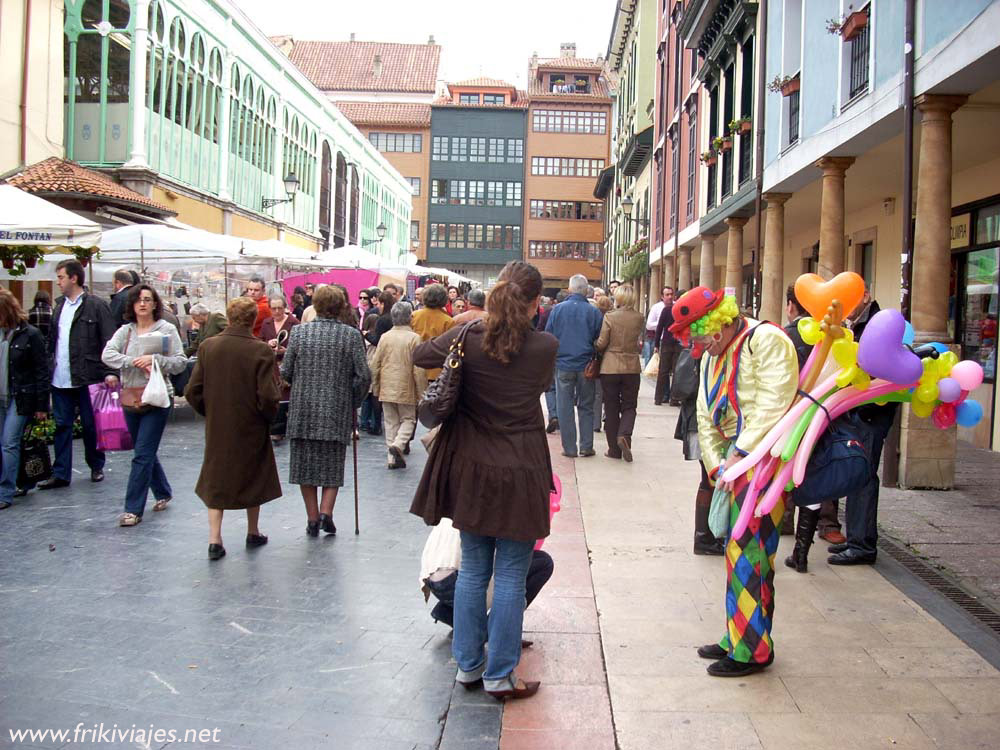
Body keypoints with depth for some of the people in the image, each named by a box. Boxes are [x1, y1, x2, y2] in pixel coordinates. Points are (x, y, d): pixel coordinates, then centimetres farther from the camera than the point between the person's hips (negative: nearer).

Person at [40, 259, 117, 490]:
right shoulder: (59, 307, 13)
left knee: (90, 425, 7)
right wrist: (49, 368, 6)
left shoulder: (96, 306, -6)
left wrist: (111, 372, -19)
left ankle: (97, 467, 24)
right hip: (60, 380, 5)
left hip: (86, 378, -5)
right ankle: (61, 474, 12)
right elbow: (51, 341, 15)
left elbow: (109, 341, -11)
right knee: (62, 426, 7)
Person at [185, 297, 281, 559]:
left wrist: (210, 414, 12)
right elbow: (268, 397, -19)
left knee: (216, 480, 14)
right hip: (251, 429, -2)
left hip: (217, 429, 2)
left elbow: (192, 392, -4)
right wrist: (269, 417, 1)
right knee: (252, 477, 17)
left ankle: (214, 539, 8)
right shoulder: (261, 351, -17)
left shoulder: (208, 346, -7)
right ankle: (253, 533, 30)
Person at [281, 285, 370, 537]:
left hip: (303, 410, 1)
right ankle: (326, 512, 0)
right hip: (337, 411, -1)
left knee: (306, 463, 13)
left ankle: (313, 518, 16)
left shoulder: (299, 332, -4)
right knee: (333, 465, 13)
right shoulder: (351, 335, -6)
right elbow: (363, 376, -8)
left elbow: (286, 372, -1)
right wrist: (353, 403, 7)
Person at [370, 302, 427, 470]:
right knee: (408, 419, 11)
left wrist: (375, 387, 15)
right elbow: (419, 369, -12)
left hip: (386, 388, 4)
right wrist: (422, 392, -5)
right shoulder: (414, 338, -11)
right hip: (406, 389, -3)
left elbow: (375, 365, 5)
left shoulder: (385, 337, 1)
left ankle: (393, 458, 12)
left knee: (391, 422, 12)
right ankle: (398, 444, -13)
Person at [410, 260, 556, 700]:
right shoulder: (545, 347, -11)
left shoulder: (468, 339, -7)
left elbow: (420, 355, 10)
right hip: (520, 475, -3)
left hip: (472, 472, 3)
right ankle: (499, 676, 15)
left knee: (473, 571, 15)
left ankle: (468, 665, 27)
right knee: (510, 577, 6)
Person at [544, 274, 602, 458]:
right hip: (586, 366, 0)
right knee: (586, 407, 11)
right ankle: (586, 446, 11)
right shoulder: (593, 311, -4)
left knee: (565, 407, 6)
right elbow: (600, 340, -1)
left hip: (563, 365, 0)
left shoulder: (557, 309, -3)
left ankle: (569, 448, 7)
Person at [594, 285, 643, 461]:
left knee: (611, 408, 9)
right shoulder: (639, 318, -3)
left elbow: (601, 343, -10)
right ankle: (624, 434, -16)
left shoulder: (609, 317, -11)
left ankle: (615, 449, 11)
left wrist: (595, 347, 11)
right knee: (629, 406, 12)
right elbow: (638, 339, 9)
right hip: (632, 367, 1)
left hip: (610, 367, -1)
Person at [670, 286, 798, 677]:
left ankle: (751, 649, 4)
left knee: (748, 550, -6)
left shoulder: (765, 340, -11)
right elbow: (707, 420, 14)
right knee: (739, 550, 12)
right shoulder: (712, 356, 17)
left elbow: (773, 405, -21)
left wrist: (738, 454, -21)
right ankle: (738, 638, 22)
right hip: (737, 459, 9)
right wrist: (718, 465, 0)